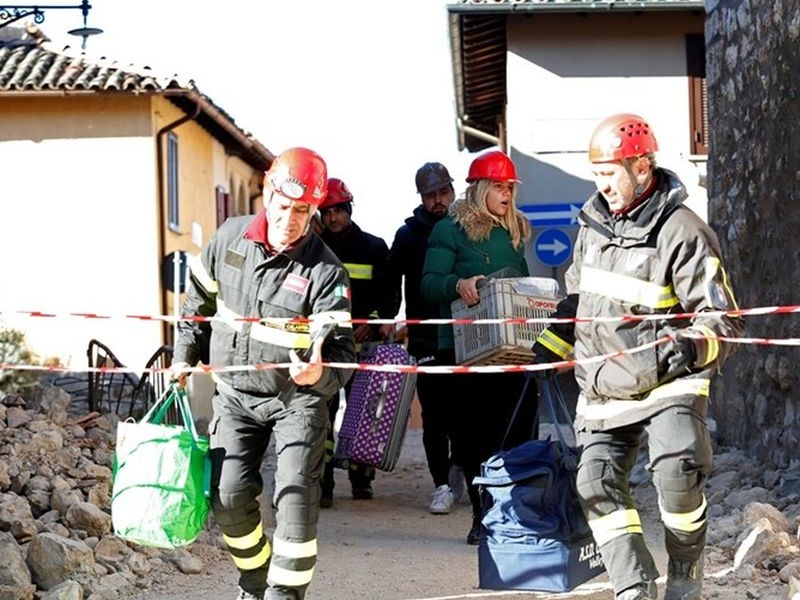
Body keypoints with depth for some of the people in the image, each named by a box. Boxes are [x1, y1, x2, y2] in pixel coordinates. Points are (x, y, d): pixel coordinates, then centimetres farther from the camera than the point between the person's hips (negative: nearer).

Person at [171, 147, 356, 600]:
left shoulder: (326, 272, -18)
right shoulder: (229, 239, -6)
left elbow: (341, 350, -22)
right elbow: (199, 299, 13)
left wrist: (320, 373, -43)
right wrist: (185, 356, 15)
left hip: (298, 397, -3)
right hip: (235, 392, 3)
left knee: (296, 497, -15)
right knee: (229, 495, -4)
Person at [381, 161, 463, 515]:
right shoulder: (409, 233, 7)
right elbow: (392, 278, 8)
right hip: (426, 338, -1)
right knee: (434, 414, -3)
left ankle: (458, 463, 29)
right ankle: (442, 486, 2)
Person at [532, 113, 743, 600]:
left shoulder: (682, 233, -14)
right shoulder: (594, 225, 7)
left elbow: (723, 319, -14)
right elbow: (576, 300, 23)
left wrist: (691, 347, -31)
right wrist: (549, 350, 17)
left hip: (669, 383, -7)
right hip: (603, 391, 7)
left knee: (677, 473, -25)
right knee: (598, 485, -4)